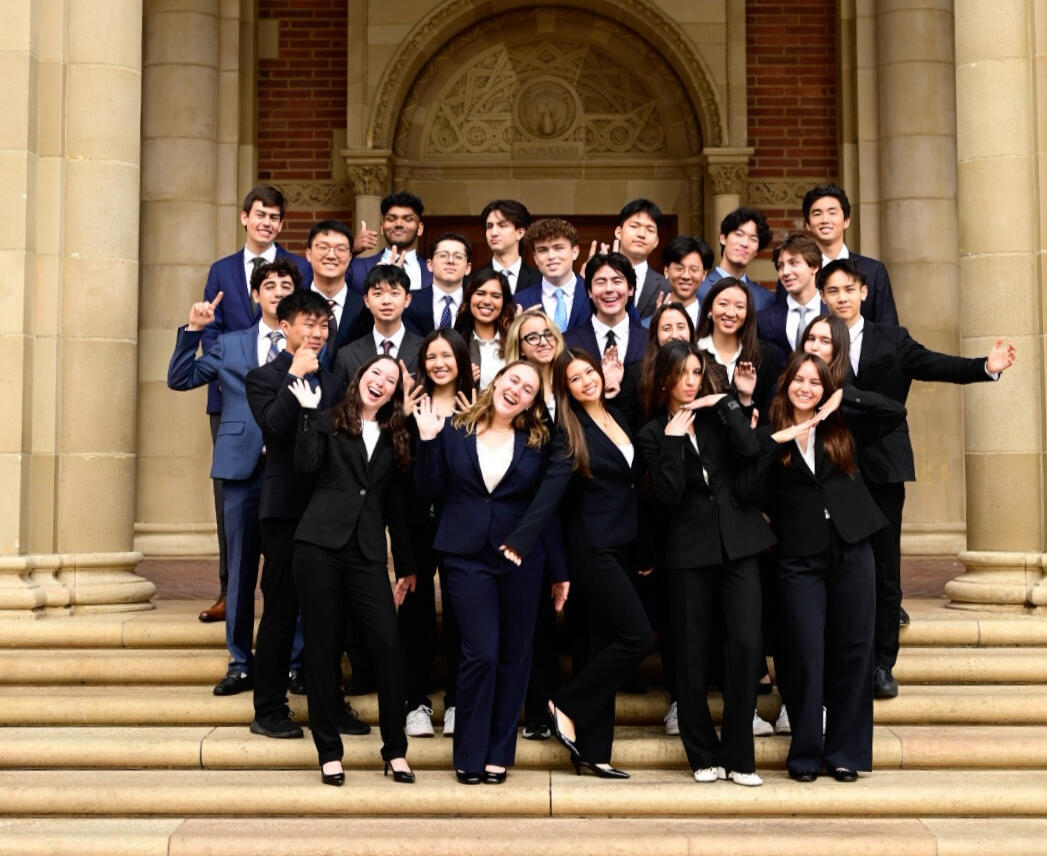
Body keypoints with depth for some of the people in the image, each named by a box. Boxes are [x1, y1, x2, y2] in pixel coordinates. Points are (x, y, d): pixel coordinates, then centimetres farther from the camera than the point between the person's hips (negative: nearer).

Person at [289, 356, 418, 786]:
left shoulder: (395, 438, 18)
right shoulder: (329, 421, 10)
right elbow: (307, 463, -9)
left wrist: (406, 566, 17)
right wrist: (308, 412, -8)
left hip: (367, 552, 2)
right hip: (320, 544, -2)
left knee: (387, 645, -8)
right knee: (323, 647, 1)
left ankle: (395, 750, 5)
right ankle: (329, 751, 10)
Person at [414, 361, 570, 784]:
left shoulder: (539, 441, 4)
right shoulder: (455, 430, 3)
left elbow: (547, 507, 6)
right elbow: (431, 490, 2)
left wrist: (560, 571, 5)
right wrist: (428, 441, -11)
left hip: (521, 557, 2)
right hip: (466, 556, -2)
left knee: (514, 656, 5)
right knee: (481, 653, -8)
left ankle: (498, 753, 18)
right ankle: (470, 754, 8)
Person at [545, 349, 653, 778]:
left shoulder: (618, 418, 12)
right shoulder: (569, 431, -7)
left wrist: (643, 553, 16)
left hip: (622, 547, 7)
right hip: (593, 547, -7)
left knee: (602, 644, 6)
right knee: (637, 635, -14)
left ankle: (592, 751, 10)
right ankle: (566, 706, 0)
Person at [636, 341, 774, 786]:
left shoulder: (720, 415, 10)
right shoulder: (653, 434, 6)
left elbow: (750, 452, -9)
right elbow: (668, 495, -8)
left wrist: (728, 404, -6)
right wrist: (673, 441, -11)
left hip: (737, 543, 1)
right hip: (689, 551, -1)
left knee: (745, 643, -9)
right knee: (692, 653, 3)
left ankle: (738, 756, 1)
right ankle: (703, 755, 16)